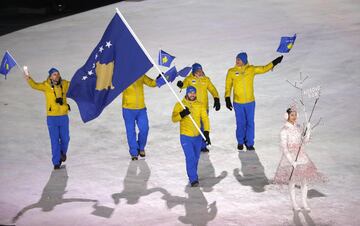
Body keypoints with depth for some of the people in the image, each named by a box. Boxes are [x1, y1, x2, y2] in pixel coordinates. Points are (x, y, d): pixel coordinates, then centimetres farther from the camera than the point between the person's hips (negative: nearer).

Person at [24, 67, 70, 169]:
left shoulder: (65, 84, 3)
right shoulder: (46, 85, -6)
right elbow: (35, 85, -21)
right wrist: (29, 79, -38)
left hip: (63, 116, 3)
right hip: (52, 117, -3)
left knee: (65, 138, 11)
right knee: (54, 141, -1)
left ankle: (63, 152, 42)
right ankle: (56, 162, 8)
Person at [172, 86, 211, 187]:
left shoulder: (200, 105, 2)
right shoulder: (180, 105, -4)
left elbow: (205, 118, -1)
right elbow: (174, 119, -9)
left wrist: (206, 133, -12)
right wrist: (182, 114, -29)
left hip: (198, 137, 3)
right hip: (186, 137, -3)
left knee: (196, 158, 16)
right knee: (190, 158, -12)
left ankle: (193, 174, 37)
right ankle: (193, 179, -6)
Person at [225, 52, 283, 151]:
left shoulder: (251, 69, 1)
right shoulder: (232, 72, -3)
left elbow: (264, 69, 15)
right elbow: (228, 86, 2)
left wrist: (274, 63, 9)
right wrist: (227, 99, -4)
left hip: (250, 102, 1)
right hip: (238, 103, -1)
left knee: (250, 123, 3)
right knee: (240, 123, 7)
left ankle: (249, 143, 14)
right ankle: (240, 142, 25)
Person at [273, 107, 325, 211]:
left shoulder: (298, 127, 4)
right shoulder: (284, 130, -13)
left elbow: (305, 141, 3)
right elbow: (283, 148, -16)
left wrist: (308, 130, -12)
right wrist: (292, 161, -21)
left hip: (301, 155, 5)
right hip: (289, 157, -5)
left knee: (304, 179, 7)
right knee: (292, 181, 4)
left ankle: (305, 203, 21)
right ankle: (294, 204, 19)